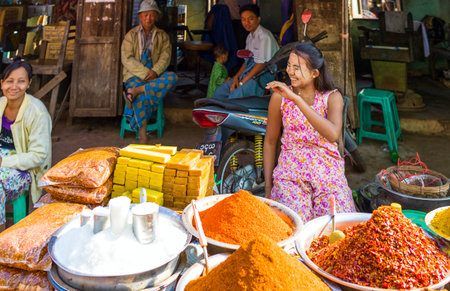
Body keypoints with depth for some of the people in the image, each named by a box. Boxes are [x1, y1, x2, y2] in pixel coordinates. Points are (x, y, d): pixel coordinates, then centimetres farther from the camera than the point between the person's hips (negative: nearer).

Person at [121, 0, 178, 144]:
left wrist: (155, 71, -22)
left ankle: (135, 91, -33)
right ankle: (143, 137, -27)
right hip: (134, 76, -2)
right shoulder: (131, 35, 7)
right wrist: (145, 73, -18)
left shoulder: (162, 36, 13)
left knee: (172, 77, -31)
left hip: (155, 75, 2)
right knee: (141, 98, -33)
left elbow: (165, 56, -1)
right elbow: (127, 59, -5)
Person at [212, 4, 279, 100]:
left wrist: (242, 82, -16)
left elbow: (262, 64, -18)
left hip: (264, 75, -9)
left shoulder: (264, 36, -13)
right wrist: (236, 77, 1)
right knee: (219, 91, -3)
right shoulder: (250, 36, 16)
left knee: (236, 95, -31)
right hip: (250, 73, 9)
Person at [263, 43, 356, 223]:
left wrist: (296, 99, -26)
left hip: (327, 170, 1)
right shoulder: (279, 97, 3)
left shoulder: (332, 97, 0)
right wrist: (268, 185, 7)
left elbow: (333, 134, -22)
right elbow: (270, 141, 12)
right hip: (290, 170, 0)